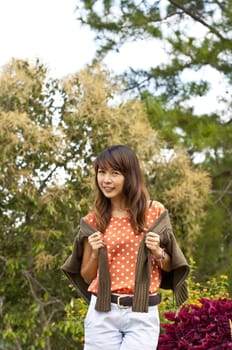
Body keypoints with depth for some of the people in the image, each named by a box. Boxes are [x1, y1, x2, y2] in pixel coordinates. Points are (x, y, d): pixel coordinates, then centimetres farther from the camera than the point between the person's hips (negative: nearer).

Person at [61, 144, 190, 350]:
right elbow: (86, 276, 11)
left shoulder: (155, 212, 2)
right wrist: (94, 254, -7)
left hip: (143, 315, -2)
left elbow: (170, 267, 11)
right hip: (103, 313, 2)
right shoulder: (93, 220, 4)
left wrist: (158, 253, -9)